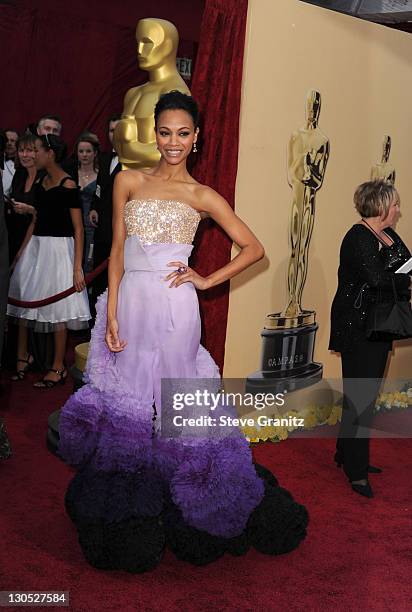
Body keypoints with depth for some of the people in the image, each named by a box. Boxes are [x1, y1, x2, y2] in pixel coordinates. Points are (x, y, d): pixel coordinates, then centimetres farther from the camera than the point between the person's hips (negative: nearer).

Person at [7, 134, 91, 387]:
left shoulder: (68, 185, -13)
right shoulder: (41, 182, 9)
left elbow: (78, 229, -14)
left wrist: (77, 268, -18)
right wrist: (22, 251, 12)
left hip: (58, 248, -7)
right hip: (36, 246, 8)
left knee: (57, 308, 0)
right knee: (24, 300, 11)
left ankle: (59, 368, 12)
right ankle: (23, 356, 28)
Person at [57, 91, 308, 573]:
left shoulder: (202, 197, 4)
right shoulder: (128, 181, 9)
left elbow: (253, 248, 7)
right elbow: (117, 252, 5)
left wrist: (206, 280, 0)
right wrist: (111, 314, -3)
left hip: (173, 308, -2)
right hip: (128, 302, 3)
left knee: (172, 400, 2)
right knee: (124, 398, 7)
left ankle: (180, 512, 20)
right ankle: (126, 520, 24)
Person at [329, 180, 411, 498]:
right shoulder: (359, 237, -15)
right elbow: (377, 278, -26)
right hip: (358, 327, -9)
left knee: (366, 394, 16)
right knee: (361, 397, -5)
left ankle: (347, 454, 30)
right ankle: (356, 472, 4)